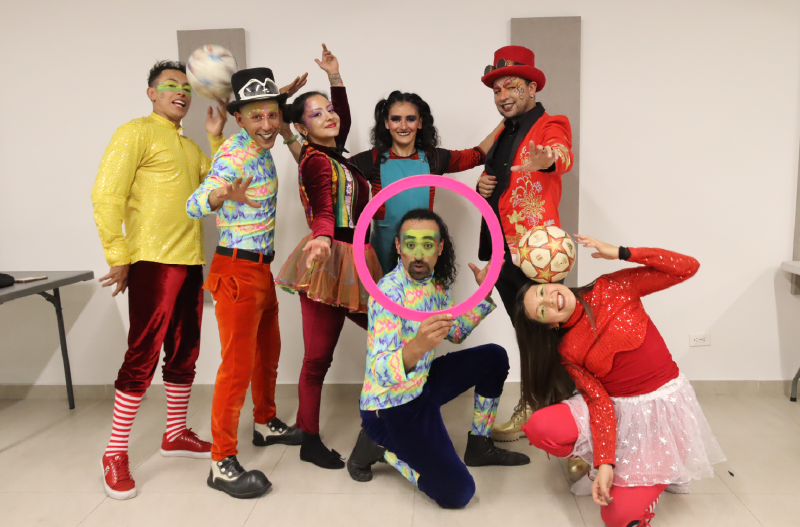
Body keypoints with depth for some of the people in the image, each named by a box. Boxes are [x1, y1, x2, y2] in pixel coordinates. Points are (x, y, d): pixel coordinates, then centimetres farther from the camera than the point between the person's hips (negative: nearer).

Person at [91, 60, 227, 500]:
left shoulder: (189, 145, 22)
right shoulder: (137, 132, -2)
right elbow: (106, 195, -10)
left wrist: (217, 138, 8)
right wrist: (117, 256, -13)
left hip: (190, 261, 8)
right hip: (153, 262, -8)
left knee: (184, 352, 13)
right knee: (143, 354, -6)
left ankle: (175, 434, 28)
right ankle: (115, 454, 6)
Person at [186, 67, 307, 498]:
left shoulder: (260, 147, 6)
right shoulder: (236, 155, -19)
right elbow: (194, 206, -30)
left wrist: (283, 95, 17)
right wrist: (222, 195, -51)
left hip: (261, 269, 9)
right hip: (237, 271, -9)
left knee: (268, 352, 19)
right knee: (238, 365, -7)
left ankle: (266, 424, 37)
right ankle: (222, 463, 1)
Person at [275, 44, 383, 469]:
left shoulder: (333, 153, 16)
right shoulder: (315, 160, -9)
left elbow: (344, 117, 36)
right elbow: (324, 207, -26)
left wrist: (334, 76, 33)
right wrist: (322, 237, -44)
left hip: (351, 258, 9)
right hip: (328, 258, -9)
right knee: (318, 355, -3)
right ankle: (310, 442, 11)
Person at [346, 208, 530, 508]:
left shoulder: (435, 283, -1)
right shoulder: (389, 292, -27)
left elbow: (456, 333, 14)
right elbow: (380, 372, -35)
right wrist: (416, 347, -55)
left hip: (422, 384, 8)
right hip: (392, 405, -8)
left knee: (494, 357, 10)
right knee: (457, 492, -15)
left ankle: (479, 447, 22)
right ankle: (377, 446, 5)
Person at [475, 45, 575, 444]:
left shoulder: (550, 126, -7)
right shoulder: (504, 133, 17)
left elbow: (562, 156, -30)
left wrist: (545, 161, -55)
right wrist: (483, 185, 4)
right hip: (501, 247, 8)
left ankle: (532, 410, 16)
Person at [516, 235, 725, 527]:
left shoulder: (612, 289, -9)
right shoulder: (567, 351, -6)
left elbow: (688, 267, -12)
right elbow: (599, 401, -12)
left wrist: (620, 253, -20)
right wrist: (604, 463, -26)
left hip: (664, 404, -2)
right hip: (617, 410, 3)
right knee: (540, 426, -23)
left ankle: (658, 472, 18)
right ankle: (604, 467, 5)